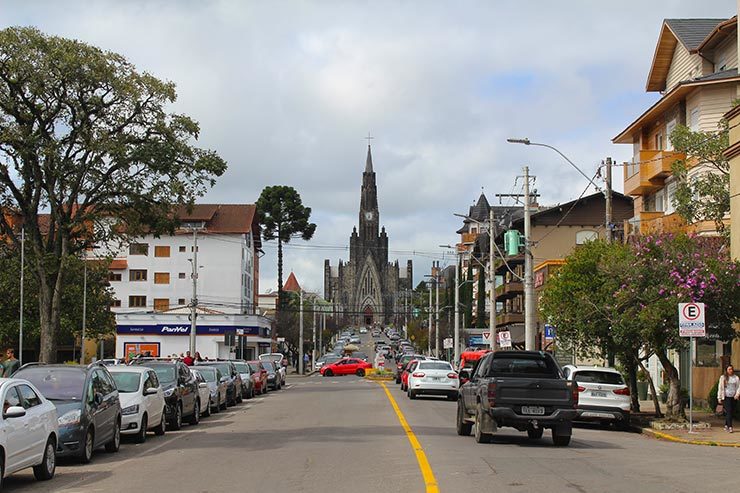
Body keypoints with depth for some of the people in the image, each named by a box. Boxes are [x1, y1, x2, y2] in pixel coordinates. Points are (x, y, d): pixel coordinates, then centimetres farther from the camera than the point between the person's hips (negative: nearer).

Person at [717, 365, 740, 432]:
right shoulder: (723, 378, 4)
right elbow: (720, 388, 5)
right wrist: (719, 397, 2)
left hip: (734, 397, 3)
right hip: (726, 397, -3)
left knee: (730, 412, 7)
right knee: (729, 411, -12)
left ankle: (726, 425, 21)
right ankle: (730, 427, -17)